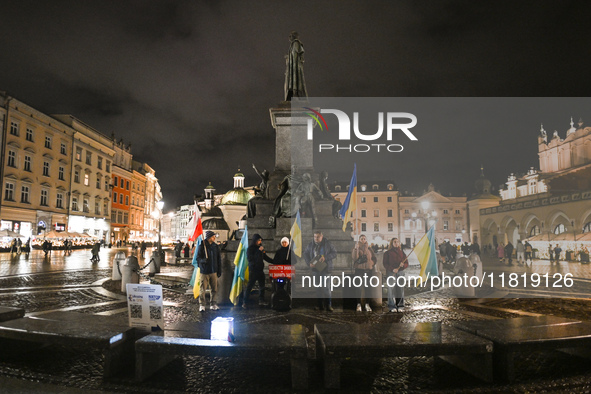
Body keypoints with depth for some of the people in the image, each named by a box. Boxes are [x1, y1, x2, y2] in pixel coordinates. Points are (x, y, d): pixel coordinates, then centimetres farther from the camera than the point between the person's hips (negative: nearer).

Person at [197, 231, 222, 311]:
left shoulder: (215, 246, 7)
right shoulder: (202, 246, -6)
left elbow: (219, 259, 12)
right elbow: (198, 258, -5)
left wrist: (219, 271, 10)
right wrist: (203, 260, -27)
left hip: (213, 271, 4)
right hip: (204, 271, -4)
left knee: (214, 289, 8)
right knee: (202, 289, 1)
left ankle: (212, 304, 21)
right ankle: (202, 305, 13)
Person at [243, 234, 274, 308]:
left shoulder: (260, 247, 12)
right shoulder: (250, 248, -6)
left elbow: (265, 257, 21)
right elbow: (249, 258, -18)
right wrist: (258, 251, -20)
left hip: (260, 269, 7)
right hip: (253, 270, -7)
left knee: (262, 286, 9)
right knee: (250, 286, -5)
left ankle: (261, 301, 19)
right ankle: (244, 302, 1)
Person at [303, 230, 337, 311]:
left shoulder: (328, 244, -4)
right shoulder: (310, 245, 6)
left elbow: (334, 253, -3)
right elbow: (305, 254, 14)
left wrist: (325, 257, -18)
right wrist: (309, 263, -2)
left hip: (325, 268, -3)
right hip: (316, 268, 3)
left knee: (325, 286, -7)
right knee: (318, 287, 6)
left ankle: (328, 305, 5)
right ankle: (320, 305, 14)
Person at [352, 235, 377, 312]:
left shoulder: (369, 249, 12)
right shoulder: (356, 248, 3)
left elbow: (374, 259, 14)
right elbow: (354, 257, -14)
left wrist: (371, 264, -1)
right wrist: (356, 249, -24)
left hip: (368, 269, 2)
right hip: (359, 269, -2)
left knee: (367, 288, 3)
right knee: (359, 287, -4)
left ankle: (367, 304, 9)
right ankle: (359, 304, 1)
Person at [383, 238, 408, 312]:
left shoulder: (402, 252, 13)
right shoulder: (387, 253, 4)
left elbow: (406, 263, 12)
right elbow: (385, 263, -2)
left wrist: (403, 265, -11)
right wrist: (392, 269, -15)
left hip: (400, 272, 3)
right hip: (391, 273, -2)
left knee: (400, 289, -1)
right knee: (391, 289, -5)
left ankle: (400, 306, 8)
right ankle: (392, 306, 2)